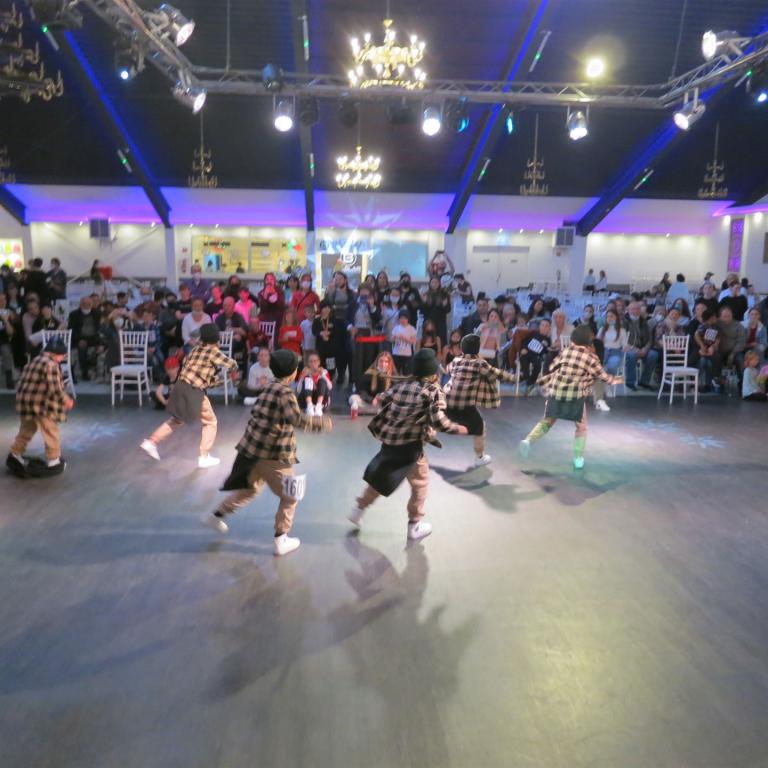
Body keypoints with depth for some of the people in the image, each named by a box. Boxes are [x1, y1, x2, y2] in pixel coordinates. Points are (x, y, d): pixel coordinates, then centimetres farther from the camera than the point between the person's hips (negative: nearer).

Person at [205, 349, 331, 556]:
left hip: (252, 449, 8)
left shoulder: (268, 387, 7)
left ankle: (217, 515, 39)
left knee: (250, 489, 30)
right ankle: (281, 541, 15)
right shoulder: (285, 393, -19)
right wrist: (322, 422, -23)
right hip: (273, 455, -8)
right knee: (289, 498, 10)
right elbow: (297, 419, -32)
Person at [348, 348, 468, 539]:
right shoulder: (434, 391, -10)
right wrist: (457, 429, -4)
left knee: (380, 476, 25)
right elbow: (438, 420, -19)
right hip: (410, 444, -6)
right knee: (420, 483, 14)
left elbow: (382, 399, 14)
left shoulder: (402, 385, 6)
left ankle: (358, 510, 33)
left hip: (388, 438, 6)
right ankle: (415, 526, 22)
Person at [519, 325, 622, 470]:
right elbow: (601, 374, 11)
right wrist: (613, 380, 29)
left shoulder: (565, 352, 6)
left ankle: (528, 439, -5)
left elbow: (552, 369, 11)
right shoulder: (591, 357, -1)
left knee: (547, 421, 17)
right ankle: (578, 459, 14)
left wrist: (546, 383, 26)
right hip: (576, 395, -3)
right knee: (581, 427, 16)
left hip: (555, 393, 3)